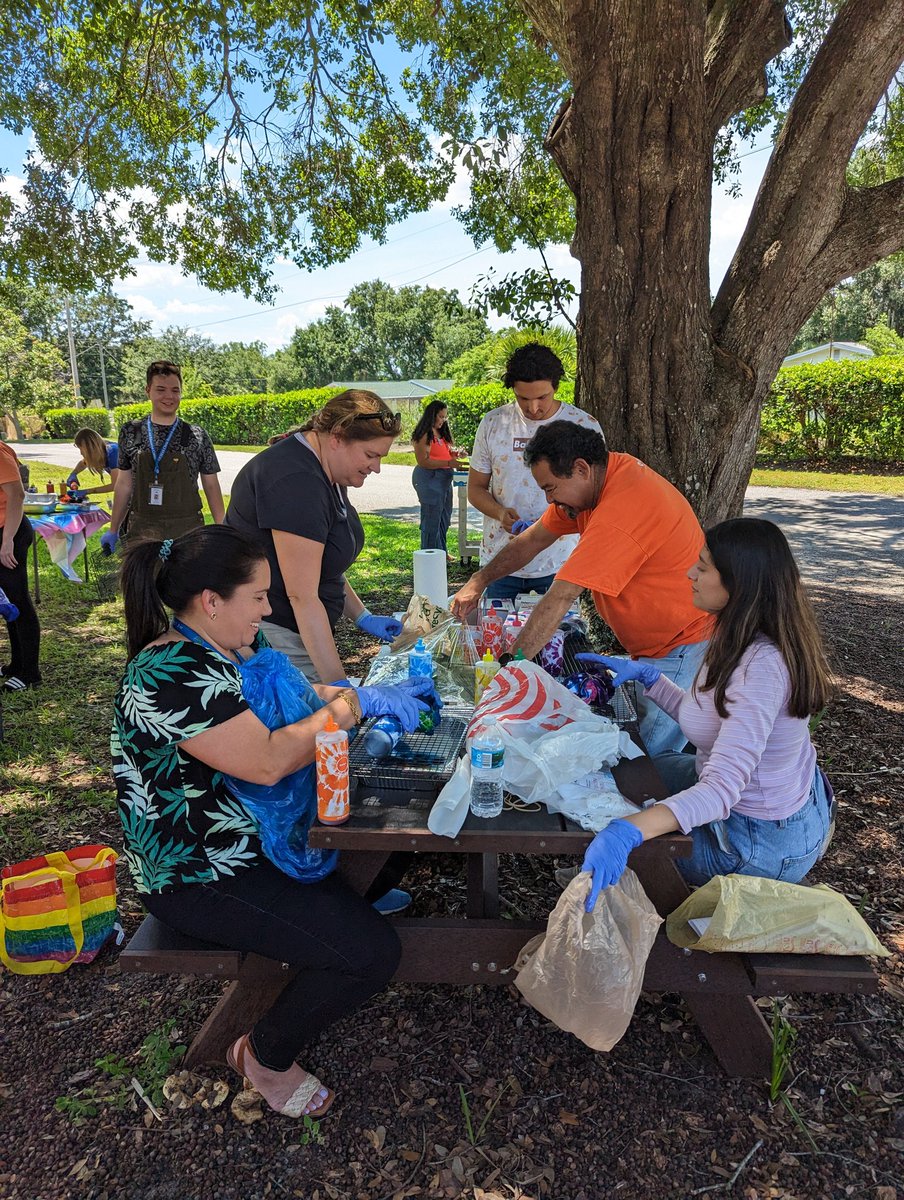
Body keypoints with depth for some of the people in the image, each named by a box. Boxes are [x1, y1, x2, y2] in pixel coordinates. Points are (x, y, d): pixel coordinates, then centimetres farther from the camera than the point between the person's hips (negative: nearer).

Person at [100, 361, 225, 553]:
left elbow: (211, 485, 3)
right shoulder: (130, 433, 3)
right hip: (140, 530, 1)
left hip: (187, 530, -1)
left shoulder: (197, 436, -1)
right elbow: (124, 483, 10)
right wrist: (113, 530, 12)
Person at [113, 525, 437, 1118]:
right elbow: (267, 761, -33)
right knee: (372, 954, -15)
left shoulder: (235, 645, 2)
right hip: (202, 876, -9)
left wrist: (374, 695, -1)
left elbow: (295, 693, 13)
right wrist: (353, 706, -23)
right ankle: (266, 1057, 10)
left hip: (262, 834, 10)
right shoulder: (168, 675, -28)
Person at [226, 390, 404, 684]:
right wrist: (339, 684, -24)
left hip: (301, 632, 10)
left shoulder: (327, 473, 11)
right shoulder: (296, 481, -22)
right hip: (271, 632, -10)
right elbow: (302, 596, -25)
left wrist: (362, 617, 13)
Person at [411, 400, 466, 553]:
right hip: (429, 479, -10)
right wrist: (448, 463, -24)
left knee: (444, 519, 18)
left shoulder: (441, 433, 14)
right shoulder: (424, 435, -15)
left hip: (444, 480, 10)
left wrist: (455, 454, 5)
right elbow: (423, 461, -21)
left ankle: (441, 552, 30)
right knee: (431, 520, -3)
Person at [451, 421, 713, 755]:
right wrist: (479, 580, 4)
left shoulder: (620, 512, -31)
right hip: (654, 645, 10)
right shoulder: (598, 477, 0)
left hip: (683, 647, -9)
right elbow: (535, 538, 10)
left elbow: (561, 598, -31)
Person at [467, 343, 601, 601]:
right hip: (499, 561, 2)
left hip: (559, 563, -1)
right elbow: (475, 488, 7)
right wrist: (500, 512, -15)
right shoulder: (492, 424, 1)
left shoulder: (584, 426, -4)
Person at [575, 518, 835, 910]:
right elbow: (703, 714, 6)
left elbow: (721, 791, -44)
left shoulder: (761, 667, -36)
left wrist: (626, 832, -56)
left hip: (765, 840, -9)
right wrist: (644, 674, -2)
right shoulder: (743, 640, -6)